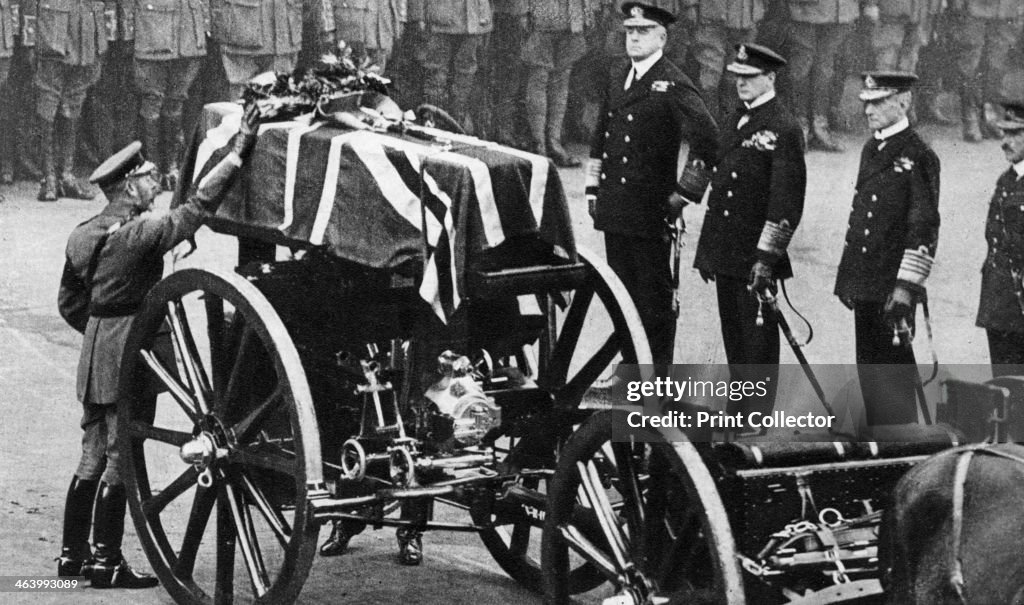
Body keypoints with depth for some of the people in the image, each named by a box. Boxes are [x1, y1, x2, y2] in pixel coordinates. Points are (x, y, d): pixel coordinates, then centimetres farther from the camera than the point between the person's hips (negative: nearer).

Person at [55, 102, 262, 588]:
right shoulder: (138, 233, -16)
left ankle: (72, 554, 20)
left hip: (94, 351, 8)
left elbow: (69, 301, 16)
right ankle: (105, 562, 2)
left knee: (93, 456, 15)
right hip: (129, 355, -8)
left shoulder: (83, 235, 10)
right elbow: (196, 209, -20)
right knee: (120, 459, -2)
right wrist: (237, 152, -18)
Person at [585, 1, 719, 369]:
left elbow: (708, 140, -17)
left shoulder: (673, 86, -11)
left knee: (653, 296, 1)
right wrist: (593, 186, 16)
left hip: (650, 212, -7)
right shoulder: (616, 76, 12)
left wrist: (683, 194, -13)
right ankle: (630, 363, 25)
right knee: (623, 289, 14)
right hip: (613, 207, 7)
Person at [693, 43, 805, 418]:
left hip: (757, 255, -8)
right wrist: (706, 249, 18)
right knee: (733, 337, 13)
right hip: (726, 253, 8)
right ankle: (737, 416, 22)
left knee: (758, 336, -1)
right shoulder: (734, 122, 15)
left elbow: (786, 200, -15)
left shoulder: (784, 129, -10)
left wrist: (766, 257, -19)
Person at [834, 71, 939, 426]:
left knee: (892, 368, -5)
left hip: (893, 288, -8)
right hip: (865, 285, 8)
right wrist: (846, 276, 19)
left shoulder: (918, 157, -10)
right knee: (869, 368, 11)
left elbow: (924, 227, -14)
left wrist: (905, 290, -19)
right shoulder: (870, 150, 14)